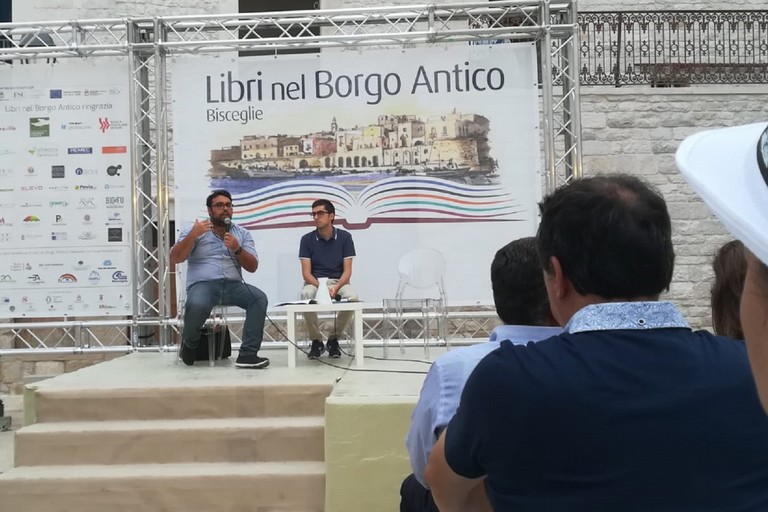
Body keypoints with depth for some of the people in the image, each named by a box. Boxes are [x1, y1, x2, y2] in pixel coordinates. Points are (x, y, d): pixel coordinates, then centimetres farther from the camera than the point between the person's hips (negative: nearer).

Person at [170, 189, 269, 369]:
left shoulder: (243, 234, 15)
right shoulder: (194, 230, 8)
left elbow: (253, 267, 7)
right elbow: (175, 259, -2)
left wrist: (237, 249, -10)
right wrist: (193, 235, -14)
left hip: (233, 285, 3)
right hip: (203, 285, -3)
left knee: (259, 298, -27)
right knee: (197, 305, -37)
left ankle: (248, 354, -26)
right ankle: (189, 342, -4)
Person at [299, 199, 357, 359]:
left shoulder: (345, 237, -3)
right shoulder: (307, 239, -2)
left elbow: (347, 271, -7)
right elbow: (306, 273, -7)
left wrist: (336, 288, -26)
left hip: (338, 282, 0)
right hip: (314, 282, 0)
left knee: (352, 297, -33)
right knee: (306, 295, -36)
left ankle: (333, 339, -9)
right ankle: (316, 341, -14)